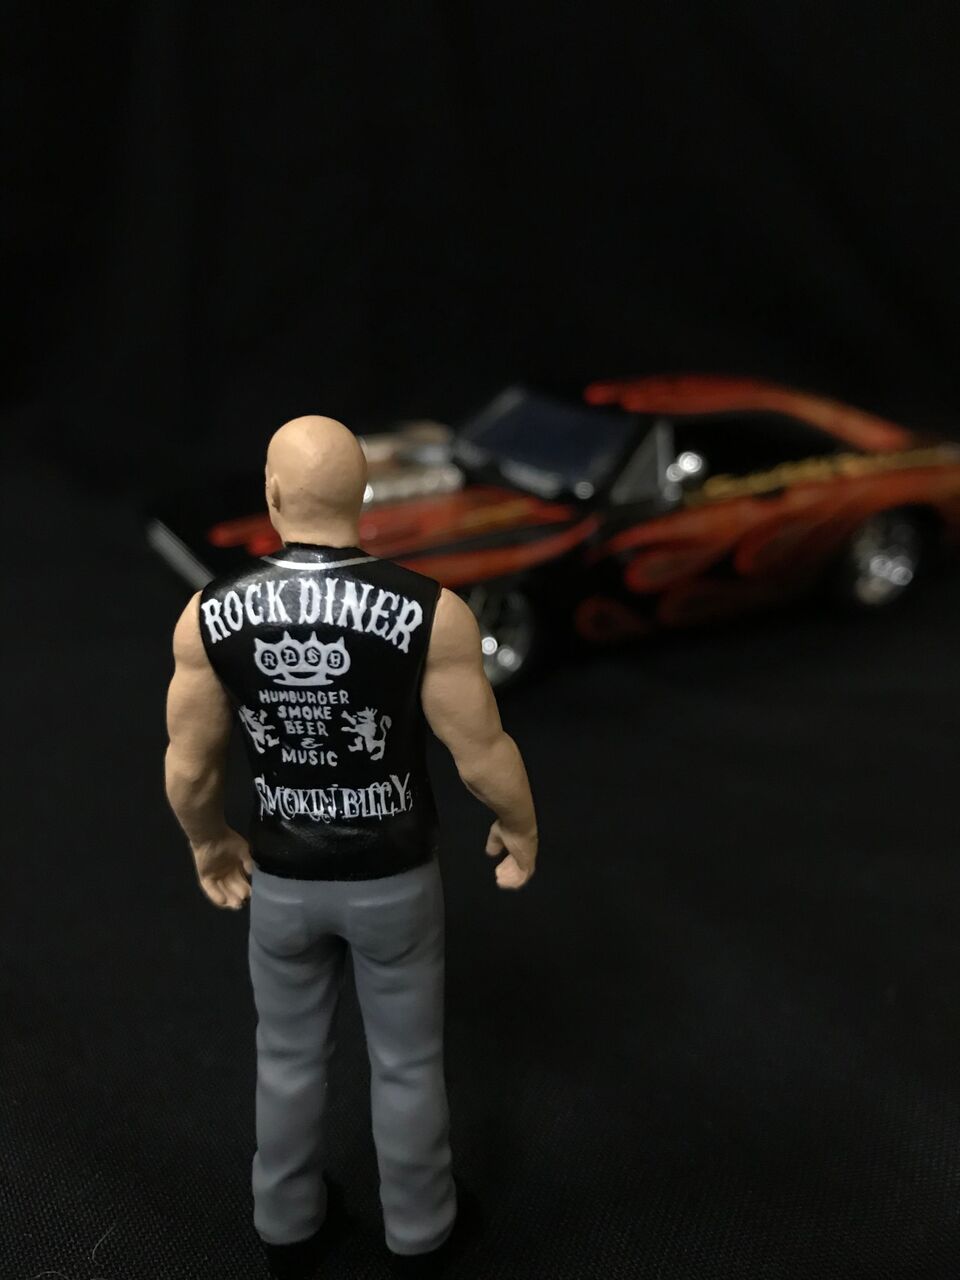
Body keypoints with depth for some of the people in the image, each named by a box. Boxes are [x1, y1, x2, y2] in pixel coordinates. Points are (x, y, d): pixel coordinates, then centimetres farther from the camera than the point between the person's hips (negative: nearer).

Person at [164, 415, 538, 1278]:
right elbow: (483, 755, -16)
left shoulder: (208, 616, -16)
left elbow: (190, 769, -7)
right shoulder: (431, 611, -23)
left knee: (290, 1058, 24)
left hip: (281, 879, 2)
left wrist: (208, 843, 13)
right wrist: (521, 829, 5)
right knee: (407, 1061, 20)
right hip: (395, 878, -1)